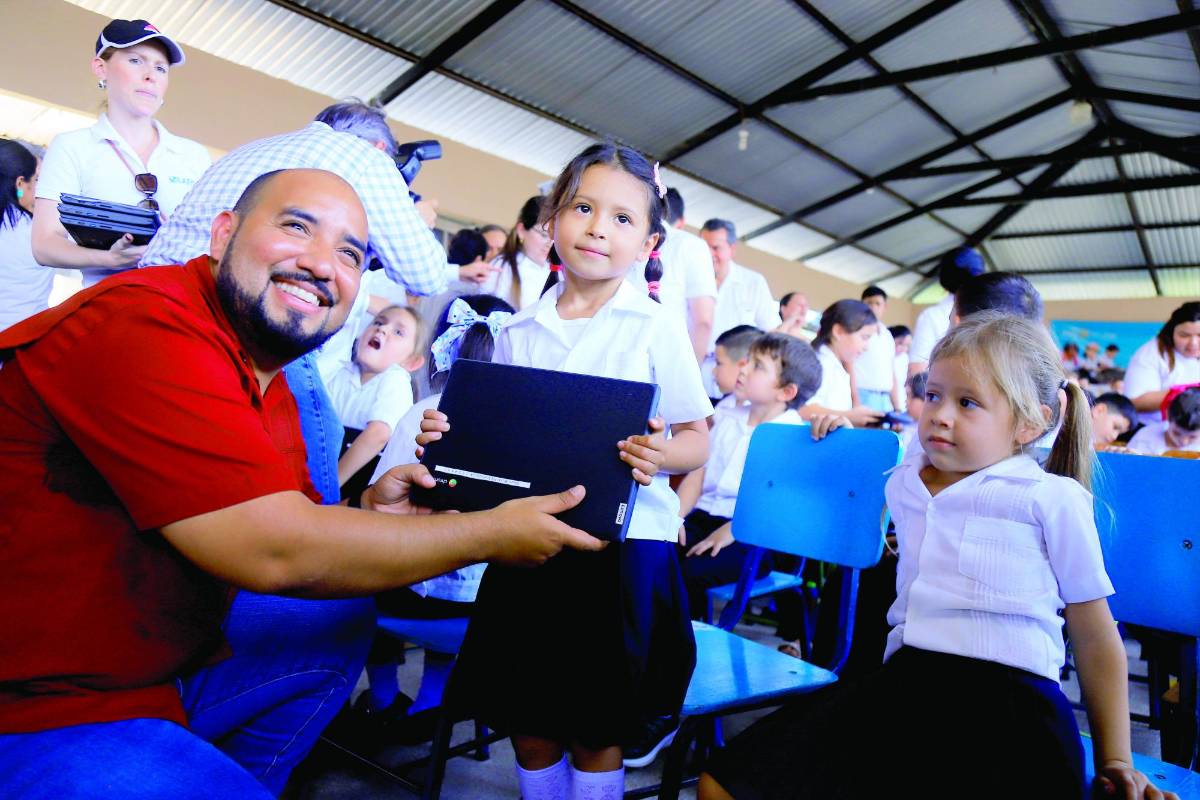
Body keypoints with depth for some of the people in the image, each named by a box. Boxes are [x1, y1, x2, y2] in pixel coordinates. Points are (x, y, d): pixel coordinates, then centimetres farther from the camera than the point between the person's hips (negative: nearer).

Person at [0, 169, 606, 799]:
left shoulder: (271, 387, 4)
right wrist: (492, 534, -20)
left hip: (162, 667, 9)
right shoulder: (147, 321, -25)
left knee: (337, 634, 15)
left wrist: (366, 512, -9)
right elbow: (272, 554, -29)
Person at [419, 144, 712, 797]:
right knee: (529, 725, 15)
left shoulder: (656, 328, -3)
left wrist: (660, 456, -24)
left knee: (596, 732, 7)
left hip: (621, 543, -3)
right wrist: (449, 439, -6)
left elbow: (697, 441, -3)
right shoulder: (519, 333, 7)